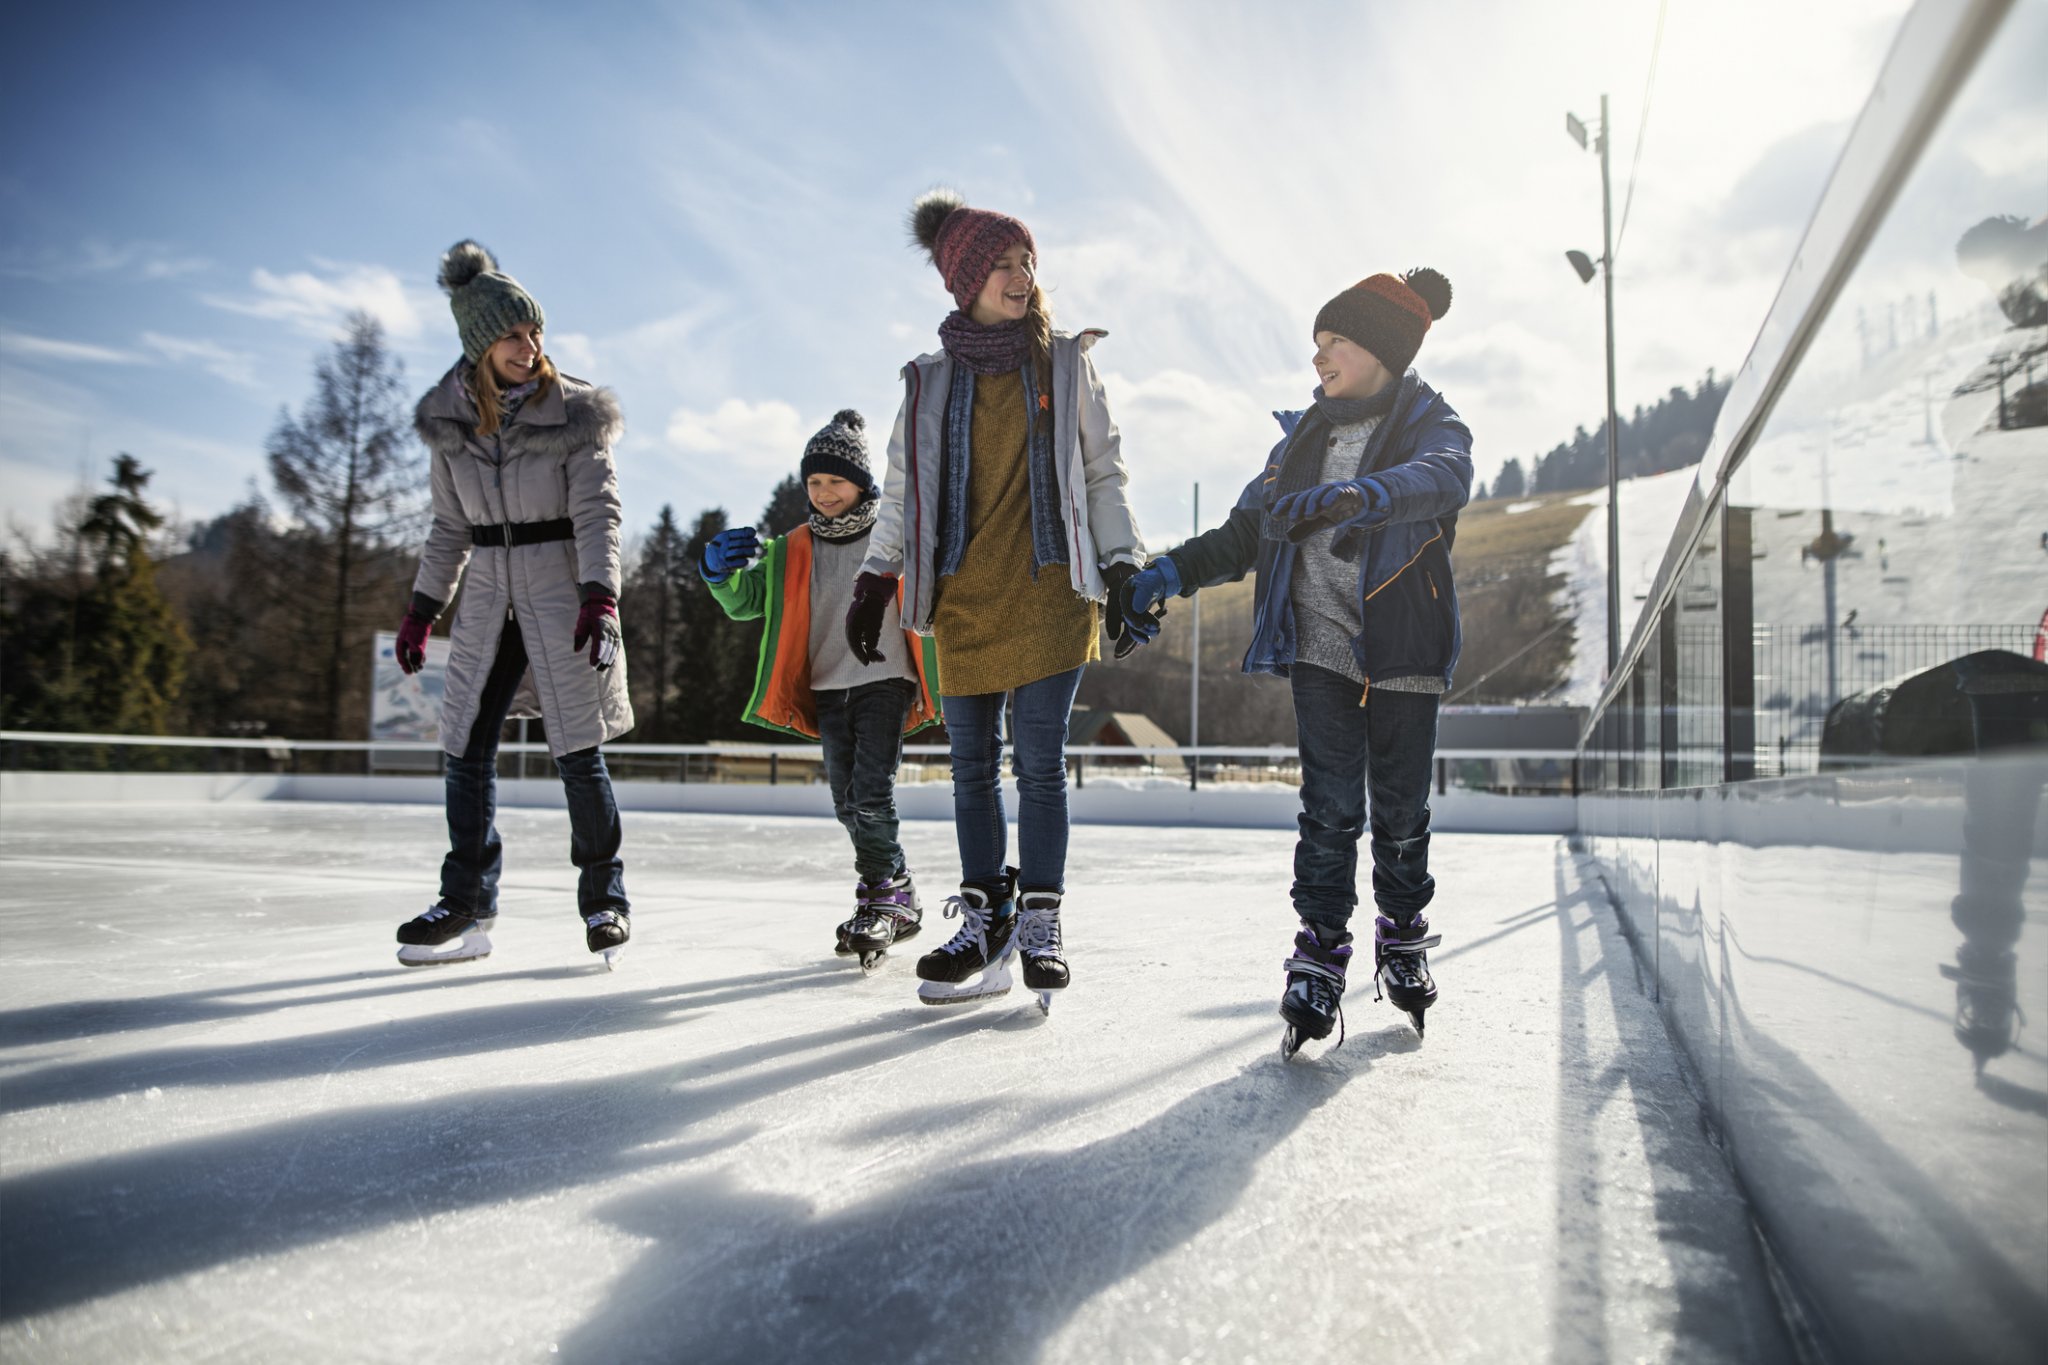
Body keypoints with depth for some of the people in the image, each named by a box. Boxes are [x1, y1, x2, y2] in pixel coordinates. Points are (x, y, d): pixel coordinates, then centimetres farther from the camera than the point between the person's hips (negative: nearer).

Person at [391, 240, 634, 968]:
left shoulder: (575, 413, -5)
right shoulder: (451, 420, 7)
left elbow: (597, 512, -11)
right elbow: (450, 525, 14)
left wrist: (600, 598, -24)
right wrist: (423, 606, 11)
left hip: (560, 588, -4)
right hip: (488, 593, 5)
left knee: (578, 752, -4)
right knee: (467, 750, 3)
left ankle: (604, 898, 10)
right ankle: (466, 908, 13)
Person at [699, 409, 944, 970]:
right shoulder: (794, 551, 10)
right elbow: (746, 601, 9)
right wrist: (720, 573, -12)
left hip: (884, 680, -5)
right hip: (828, 690, 5)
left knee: (871, 797, -14)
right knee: (847, 804, 7)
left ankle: (882, 900, 1)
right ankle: (898, 896, 21)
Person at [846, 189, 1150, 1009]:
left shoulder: (1066, 366, 10)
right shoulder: (932, 383, 12)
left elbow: (1103, 475, 10)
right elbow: (901, 490, 13)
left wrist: (1122, 571, 1)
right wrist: (876, 582, 5)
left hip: (1049, 590, -2)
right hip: (963, 598, 2)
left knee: (1040, 763, -5)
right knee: (972, 768, 4)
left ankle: (1040, 924, 6)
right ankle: (985, 925, 12)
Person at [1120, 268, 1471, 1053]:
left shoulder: (1432, 425, 0)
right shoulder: (1303, 439, 13)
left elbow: (1444, 479, -25)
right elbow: (1244, 535, 14)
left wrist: (1353, 497, -45)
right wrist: (1170, 573, -2)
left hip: (1403, 650, -2)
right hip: (1321, 644, 2)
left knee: (1401, 809, 7)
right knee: (1330, 804, -6)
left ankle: (1403, 939, 28)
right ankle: (1320, 954, 1)